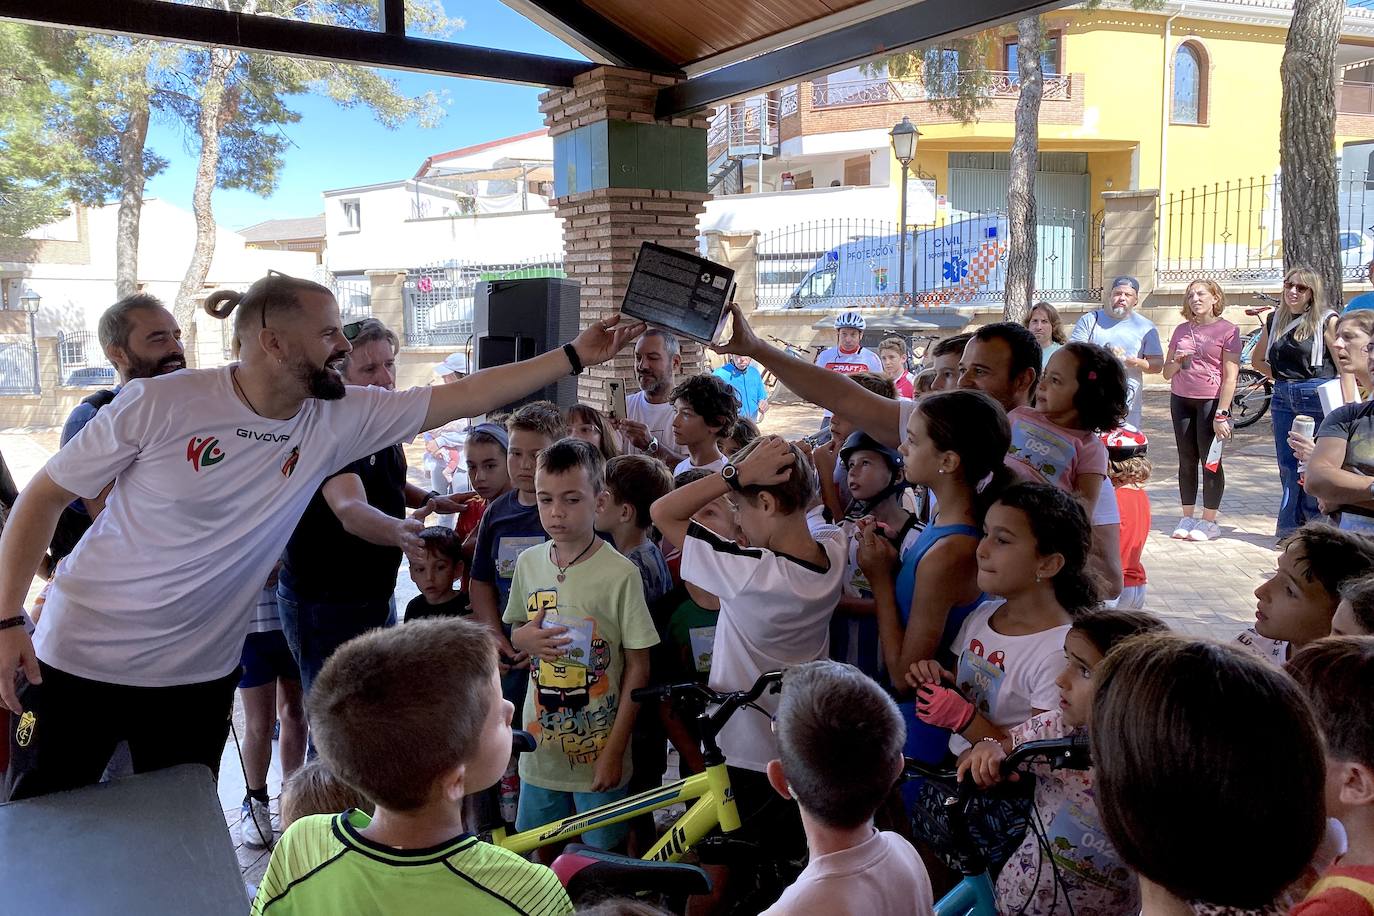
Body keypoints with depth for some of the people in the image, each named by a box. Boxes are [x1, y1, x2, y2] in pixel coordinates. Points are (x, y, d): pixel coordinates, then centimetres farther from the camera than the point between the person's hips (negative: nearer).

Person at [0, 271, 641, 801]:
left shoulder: (339, 419, -8)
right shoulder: (158, 403, -19)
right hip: (79, 660, -3)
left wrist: (576, 355, -11)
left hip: (198, 677, 3)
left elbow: (465, 396, -9)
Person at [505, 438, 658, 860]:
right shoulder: (529, 562, -1)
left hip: (598, 750, -4)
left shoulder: (620, 574, -17)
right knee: (543, 848, 19)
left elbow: (638, 667, -12)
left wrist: (615, 750, -12)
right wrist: (525, 638, -10)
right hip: (541, 742, 4)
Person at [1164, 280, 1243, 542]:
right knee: (1186, 460, 7)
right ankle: (1187, 518, 14)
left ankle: (1209, 521, 6)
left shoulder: (1228, 330, -3)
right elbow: (1167, 373, 16)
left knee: (1210, 460, -1)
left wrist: (1221, 414, -14)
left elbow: (1230, 376, -8)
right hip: (1181, 400, 5)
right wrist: (1177, 362, -7)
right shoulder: (1182, 330, 12)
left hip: (1211, 402, -5)